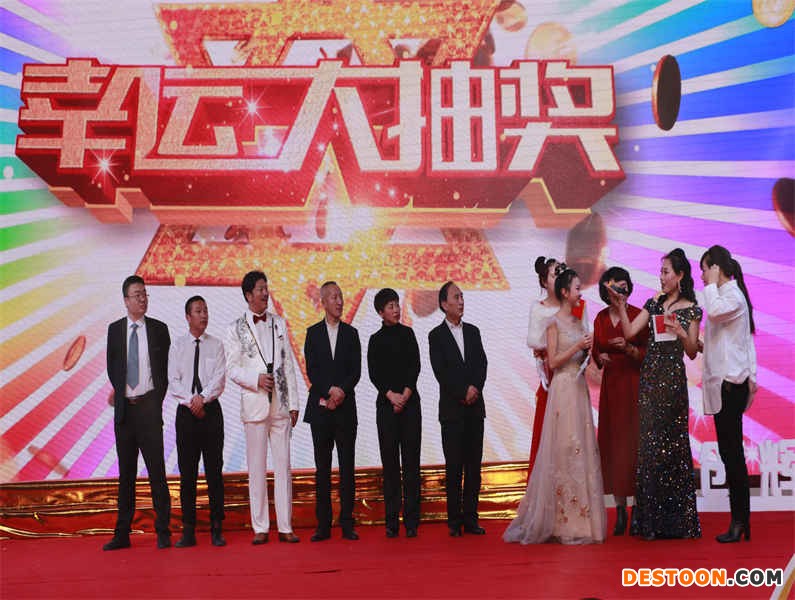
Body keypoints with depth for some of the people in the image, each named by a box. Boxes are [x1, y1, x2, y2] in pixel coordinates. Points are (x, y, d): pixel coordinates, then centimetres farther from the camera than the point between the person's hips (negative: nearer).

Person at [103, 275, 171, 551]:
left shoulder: (159, 329, 4)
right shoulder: (115, 329, 9)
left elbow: (166, 368, 6)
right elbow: (111, 367, 13)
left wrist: (157, 400, 0)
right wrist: (121, 394, 3)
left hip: (149, 405, -2)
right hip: (124, 407, 2)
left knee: (156, 469, -3)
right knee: (126, 471, 8)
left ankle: (163, 531, 3)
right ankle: (122, 533, 13)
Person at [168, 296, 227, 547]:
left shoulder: (216, 345, 5)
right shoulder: (177, 345, 6)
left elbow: (219, 379, -4)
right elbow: (173, 382, 0)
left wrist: (202, 397, -17)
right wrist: (192, 402, -12)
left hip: (211, 411, 0)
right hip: (186, 412, 1)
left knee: (214, 470, 1)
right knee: (187, 472, 3)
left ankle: (216, 529, 6)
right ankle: (188, 531, 8)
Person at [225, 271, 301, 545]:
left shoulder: (279, 323, 12)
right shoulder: (236, 329, 3)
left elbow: (288, 365, 11)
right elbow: (232, 369, 1)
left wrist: (293, 403, 7)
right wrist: (256, 379, -16)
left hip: (280, 402, 2)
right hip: (254, 404, -2)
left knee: (283, 465, 3)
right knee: (256, 467, 2)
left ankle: (285, 527, 8)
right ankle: (260, 528, 9)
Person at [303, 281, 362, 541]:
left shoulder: (351, 333, 9)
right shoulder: (313, 333, 7)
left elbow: (356, 371, 1)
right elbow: (311, 370, -2)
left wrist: (341, 391, -14)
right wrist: (329, 392, -14)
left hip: (345, 408, 1)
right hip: (320, 408, 0)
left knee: (347, 467, 1)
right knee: (322, 468, 3)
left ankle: (347, 523, 5)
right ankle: (323, 525, 7)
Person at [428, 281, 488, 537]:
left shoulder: (473, 331, 14)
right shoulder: (436, 336, 1)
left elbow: (482, 363, 7)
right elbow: (440, 372, -7)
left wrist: (475, 388, -10)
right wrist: (463, 393, -12)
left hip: (475, 407, 4)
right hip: (452, 409, -4)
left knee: (474, 465, 4)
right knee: (454, 466, -2)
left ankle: (470, 518, 10)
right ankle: (454, 520, 4)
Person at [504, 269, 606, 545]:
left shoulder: (578, 322, 16)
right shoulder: (555, 323, -5)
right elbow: (553, 361, -11)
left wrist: (587, 350, 1)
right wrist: (577, 347, -17)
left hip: (579, 387, 7)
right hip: (563, 388, -7)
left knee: (582, 448, 5)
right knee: (564, 449, -6)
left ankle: (580, 519, 10)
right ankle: (564, 522, 0)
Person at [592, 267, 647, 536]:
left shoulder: (637, 315, -5)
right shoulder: (600, 318, 9)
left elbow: (648, 353, -4)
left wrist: (629, 348, -20)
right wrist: (600, 358, -3)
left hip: (634, 385, -4)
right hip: (610, 385, 4)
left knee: (633, 442, -7)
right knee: (612, 443, 3)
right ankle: (620, 508, 9)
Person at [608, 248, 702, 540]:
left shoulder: (691, 309, 1)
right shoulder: (653, 303, 12)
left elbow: (692, 353, 1)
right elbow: (629, 332, 3)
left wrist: (682, 334, -16)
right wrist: (621, 307, -6)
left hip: (673, 380, -4)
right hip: (649, 377, 4)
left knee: (671, 443, -1)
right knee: (649, 444, 4)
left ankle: (675, 519, 10)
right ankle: (652, 520, 11)